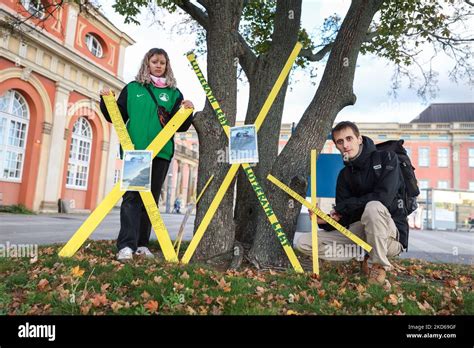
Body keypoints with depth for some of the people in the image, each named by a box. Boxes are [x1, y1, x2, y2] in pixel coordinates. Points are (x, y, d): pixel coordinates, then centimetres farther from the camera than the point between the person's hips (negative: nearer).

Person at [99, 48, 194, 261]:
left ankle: (141, 244, 14)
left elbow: (180, 126, 10)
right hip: (135, 150, -2)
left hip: (161, 152, 2)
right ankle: (126, 245, -10)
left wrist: (187, 112, -8)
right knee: (132, 196, -10)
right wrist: (106, 101, -2)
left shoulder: (174, 93, 15)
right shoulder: (132, 89, 13)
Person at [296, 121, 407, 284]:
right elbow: (343, 219, 3)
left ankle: (379, 265, -16)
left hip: (391, 235, -5)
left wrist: (343, 208, -15)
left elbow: (383, 197, -23)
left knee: (373, 207, -39)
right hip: (360, 231, 5)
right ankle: (366, 255, -5)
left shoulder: (386, 158, -6)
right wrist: (325, 220, -20)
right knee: (303, 242, -6)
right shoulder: (345, 174, 8)